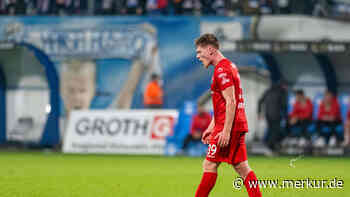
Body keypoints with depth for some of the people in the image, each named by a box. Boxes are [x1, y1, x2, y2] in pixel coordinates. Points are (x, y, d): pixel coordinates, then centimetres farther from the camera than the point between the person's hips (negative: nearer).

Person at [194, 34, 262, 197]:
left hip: (228, 127, -10)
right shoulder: (229, 66, 19)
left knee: (209, 165, -6)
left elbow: (231, 102, -20)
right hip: (238, 125, 10)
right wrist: (212, 127, 24)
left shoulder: (222, 70, -13)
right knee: (242, 167, 7)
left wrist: (226, 131, -23)